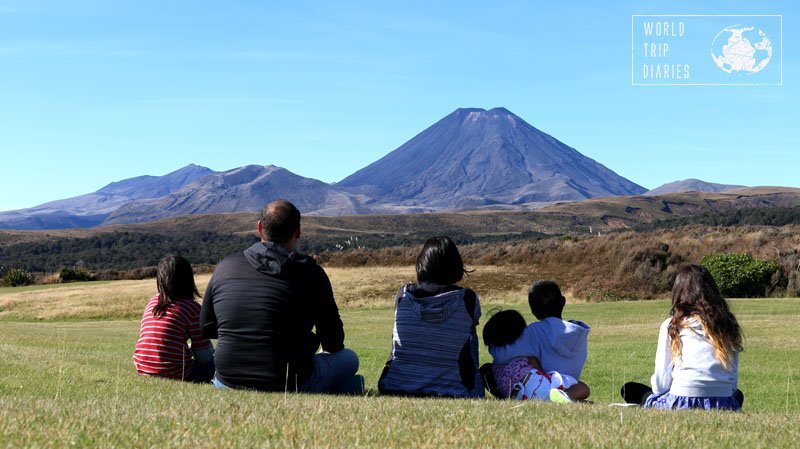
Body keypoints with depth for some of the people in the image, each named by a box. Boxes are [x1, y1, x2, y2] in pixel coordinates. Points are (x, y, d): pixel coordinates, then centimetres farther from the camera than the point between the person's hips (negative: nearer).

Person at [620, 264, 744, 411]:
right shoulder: (728, 324, 12)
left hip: (683, 404, -1)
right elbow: (734, 382, 13)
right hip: (725, 406, 1)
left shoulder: (672, 325, 4)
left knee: (630, 389, 21)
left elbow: (661, 384, 4)